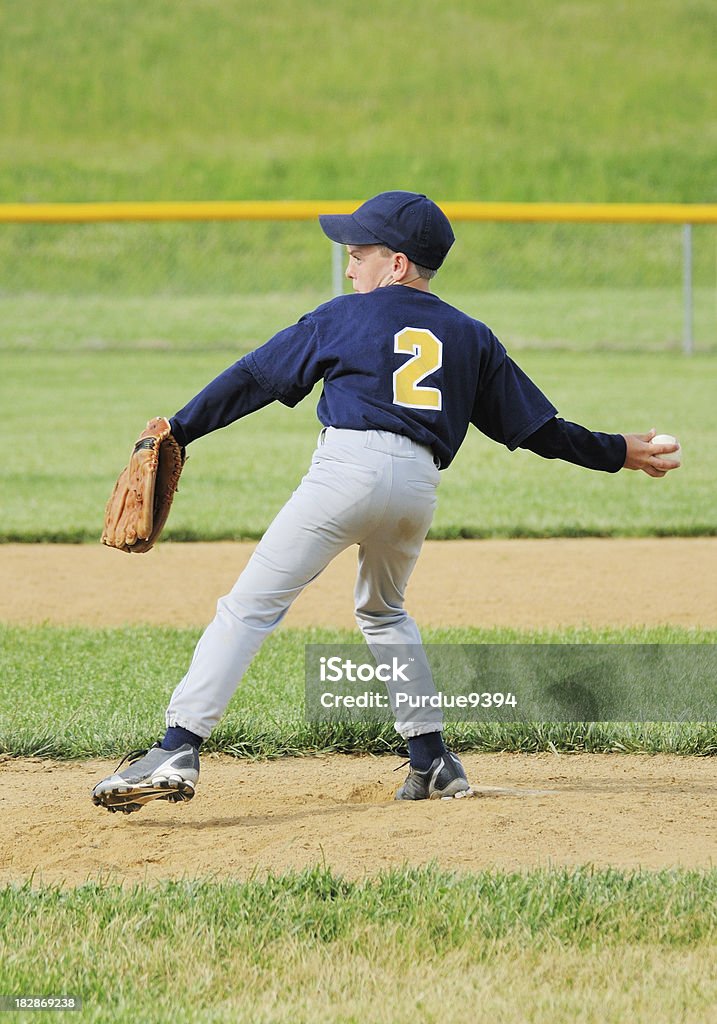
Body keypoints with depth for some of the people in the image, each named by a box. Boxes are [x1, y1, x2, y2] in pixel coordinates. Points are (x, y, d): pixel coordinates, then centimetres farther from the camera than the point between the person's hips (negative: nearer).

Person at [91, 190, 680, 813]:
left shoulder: (344, 316, 14)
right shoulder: (470, 337, 22)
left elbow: (253, 378, 14)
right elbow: (538, 427, 23)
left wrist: (180, 431, 19)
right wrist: (618, 452, 34)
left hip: (350, 466, -5)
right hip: (421, 485, 5)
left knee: (250, 607, -8)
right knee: (383, 610, 30)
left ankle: (178, 750, -22)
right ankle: (433, 759, 23)